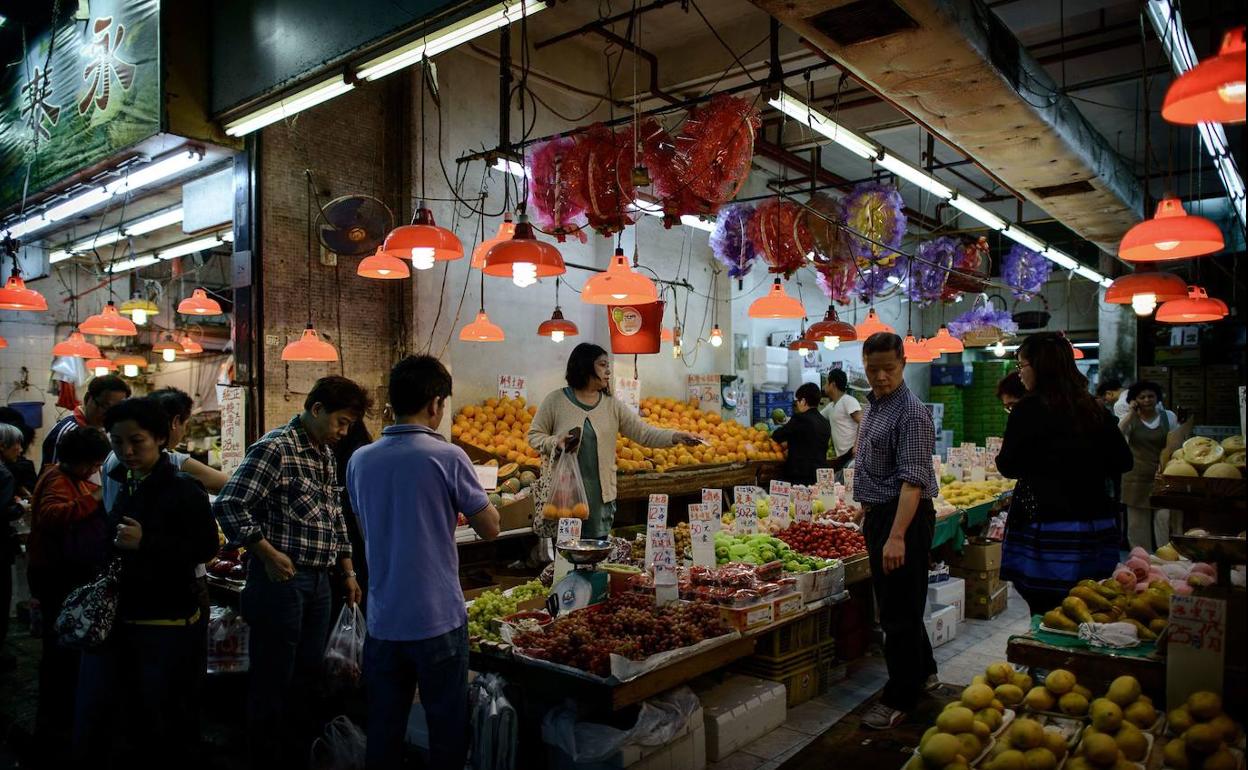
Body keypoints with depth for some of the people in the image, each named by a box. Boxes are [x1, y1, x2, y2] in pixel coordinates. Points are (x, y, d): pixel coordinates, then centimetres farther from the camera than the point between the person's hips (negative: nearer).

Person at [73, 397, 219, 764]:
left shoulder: (183, 488, -10)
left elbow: (206, 547, -16)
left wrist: (145, 542, -22)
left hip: (164, 622, -5)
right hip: (110, 616, 5)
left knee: (156, 716, 9)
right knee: (90, 716, 7)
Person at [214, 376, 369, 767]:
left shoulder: (326, 454, 12)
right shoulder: (275, 448, -15)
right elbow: (228, 505, -19)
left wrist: (348, 571, 18)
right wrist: (269, 555, -18)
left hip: (318, 580, 8)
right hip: (281, 577, -8)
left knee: (308, 673, 18)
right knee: (273, 678, 6)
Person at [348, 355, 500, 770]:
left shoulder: (360, 460, 1)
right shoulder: (446, 456, -14)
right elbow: (490, 528, -6)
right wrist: (474, 495, 10)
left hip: (383, 621, 5)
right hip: (438, 619, -5)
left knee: (383, 732, 16)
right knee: (447, 731, 10)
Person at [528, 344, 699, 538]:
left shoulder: (612, 405, 6)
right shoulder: (556, 400, 0)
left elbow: (644, 433, 1)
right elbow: (534, 435, 4)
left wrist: (676, 437, -13)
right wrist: (555, 443, -16)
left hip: (600, 493, 3)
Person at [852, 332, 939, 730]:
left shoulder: (911, 413, -18)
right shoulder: (874, 406, 11)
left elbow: (913, 479, -25)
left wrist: (897, 536, -31)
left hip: (903, 517, -10)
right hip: (878, 515, 10)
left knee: (899, 610, 0)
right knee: (892, 603, 20)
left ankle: (899, 699, 12)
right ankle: (922, 671, 38)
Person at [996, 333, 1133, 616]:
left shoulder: (1029, 409, -11)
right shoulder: (1092, 408, 7)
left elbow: (1008, 467, -8)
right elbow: (1122, 461, 12)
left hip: (1049, 531, -7)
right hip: (1097, 524, 7)